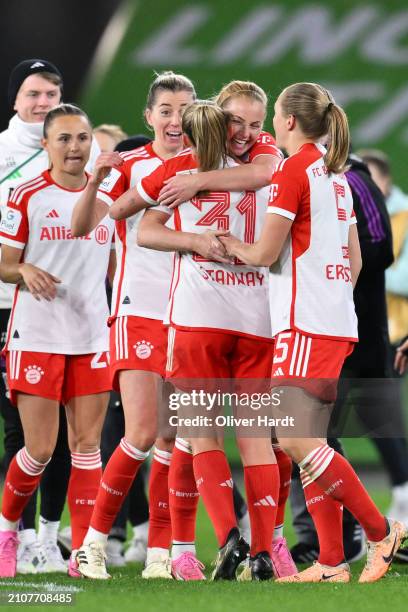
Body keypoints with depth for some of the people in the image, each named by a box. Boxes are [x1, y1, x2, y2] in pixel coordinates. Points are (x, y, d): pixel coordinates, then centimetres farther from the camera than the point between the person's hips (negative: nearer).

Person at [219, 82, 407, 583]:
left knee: (295, 439, -11)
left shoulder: (293, 169, -9)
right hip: (338, 321, 9)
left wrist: (228, 244, 6)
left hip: (305, 322, -9)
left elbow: (265, 253, -11)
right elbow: (355, 261, 20)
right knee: (308, 440, 7)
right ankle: (330, 563, 3)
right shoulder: (335, 173, 17)